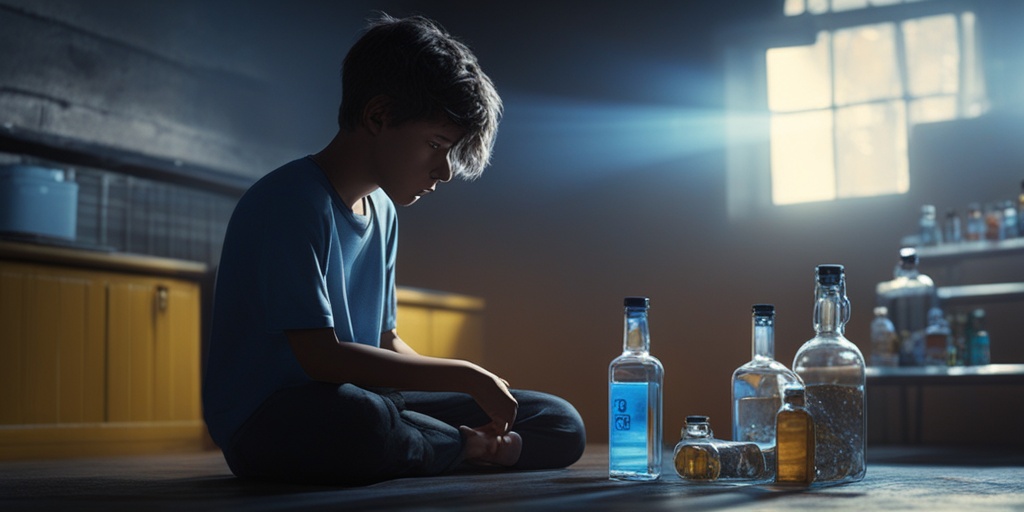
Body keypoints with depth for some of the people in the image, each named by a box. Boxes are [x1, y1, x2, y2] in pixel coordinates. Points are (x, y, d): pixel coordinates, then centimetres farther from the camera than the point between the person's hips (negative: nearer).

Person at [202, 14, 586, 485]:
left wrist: (479, 392, -1)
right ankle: (471, 446, -12)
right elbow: (321, 357, -22)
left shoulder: (382, 212, 14)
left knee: (562, 424, 3)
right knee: (358, 421, -43)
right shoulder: (289, 201, -15)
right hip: (270, 422, -7)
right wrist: (466, 377, -16)